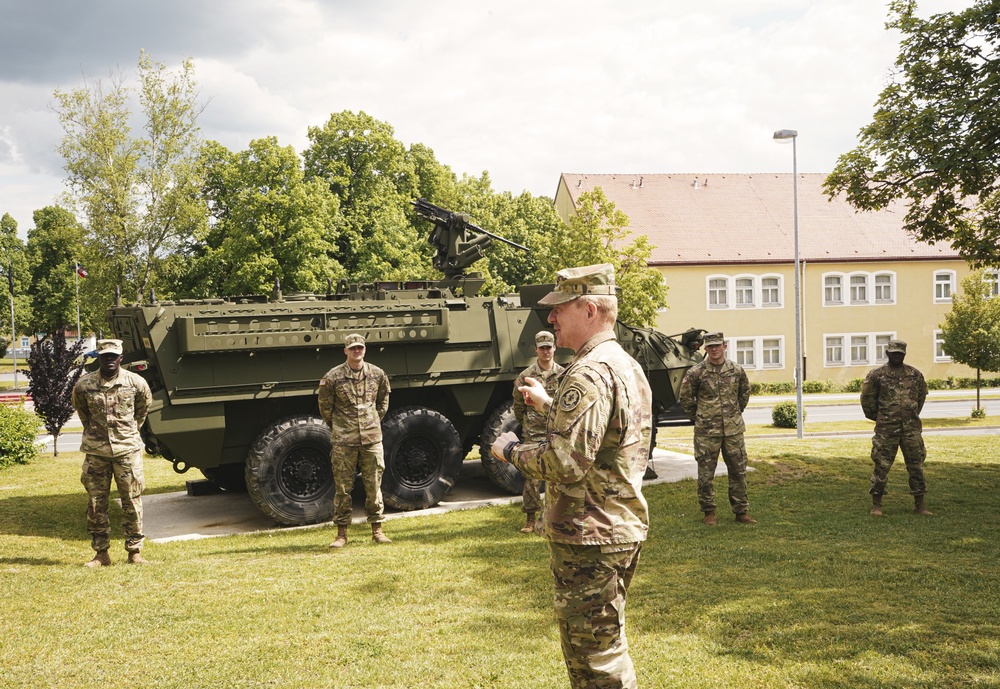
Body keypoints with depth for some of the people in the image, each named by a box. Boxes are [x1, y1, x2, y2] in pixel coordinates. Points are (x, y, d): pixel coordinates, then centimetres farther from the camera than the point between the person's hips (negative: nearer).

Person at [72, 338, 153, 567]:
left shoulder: (136, 382, -4)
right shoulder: (83, 385, -4)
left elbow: (144, 407, 16)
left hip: (127, 448, -1)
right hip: (96, 450, 1)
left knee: (132, 501, 1)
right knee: (96, 503, 4)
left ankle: (135, 550, 11)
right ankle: (101, 553, 13)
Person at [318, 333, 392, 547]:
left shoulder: (377, 374, 4)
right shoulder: (333, 377, -5)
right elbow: (325, 407, 6)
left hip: (372, 439, 2)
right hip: (343, 441, -2)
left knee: (374, 486, 6)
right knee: (342, 487, 2)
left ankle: (377, 530, 16)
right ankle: (342, 534, 10)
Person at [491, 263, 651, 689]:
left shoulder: (588, 375, -21)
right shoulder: (628, 366, 12)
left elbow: (565, 465, -27)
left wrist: (510, 451, -12)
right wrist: (549, 405, 17)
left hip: (588, 539, -10)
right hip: (624, 529, 10)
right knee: (609, 645, 23)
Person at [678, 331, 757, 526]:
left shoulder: (737, 370, 3)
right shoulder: (695, 372, -7)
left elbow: (745, 392, 20)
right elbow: (686, 397, 4)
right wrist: (697, 417, 6)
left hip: (733, 429, 3)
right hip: (706, 431, -3)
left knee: (738, 470, 7)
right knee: (706, 473, 2)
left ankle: (741, 511, 17)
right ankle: (708, 512, 15)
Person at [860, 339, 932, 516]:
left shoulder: (915, 375, 6)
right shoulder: (876, 375, -3)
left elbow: (922, 394, 21)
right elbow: (867, 397, 5)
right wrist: (876, 416, 10)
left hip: (912, 428, 3)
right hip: (886, 428, -3)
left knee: (916, 465, 5)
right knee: (882, 466, -1)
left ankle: (919, 504, 15)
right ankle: (876, 504, 8)